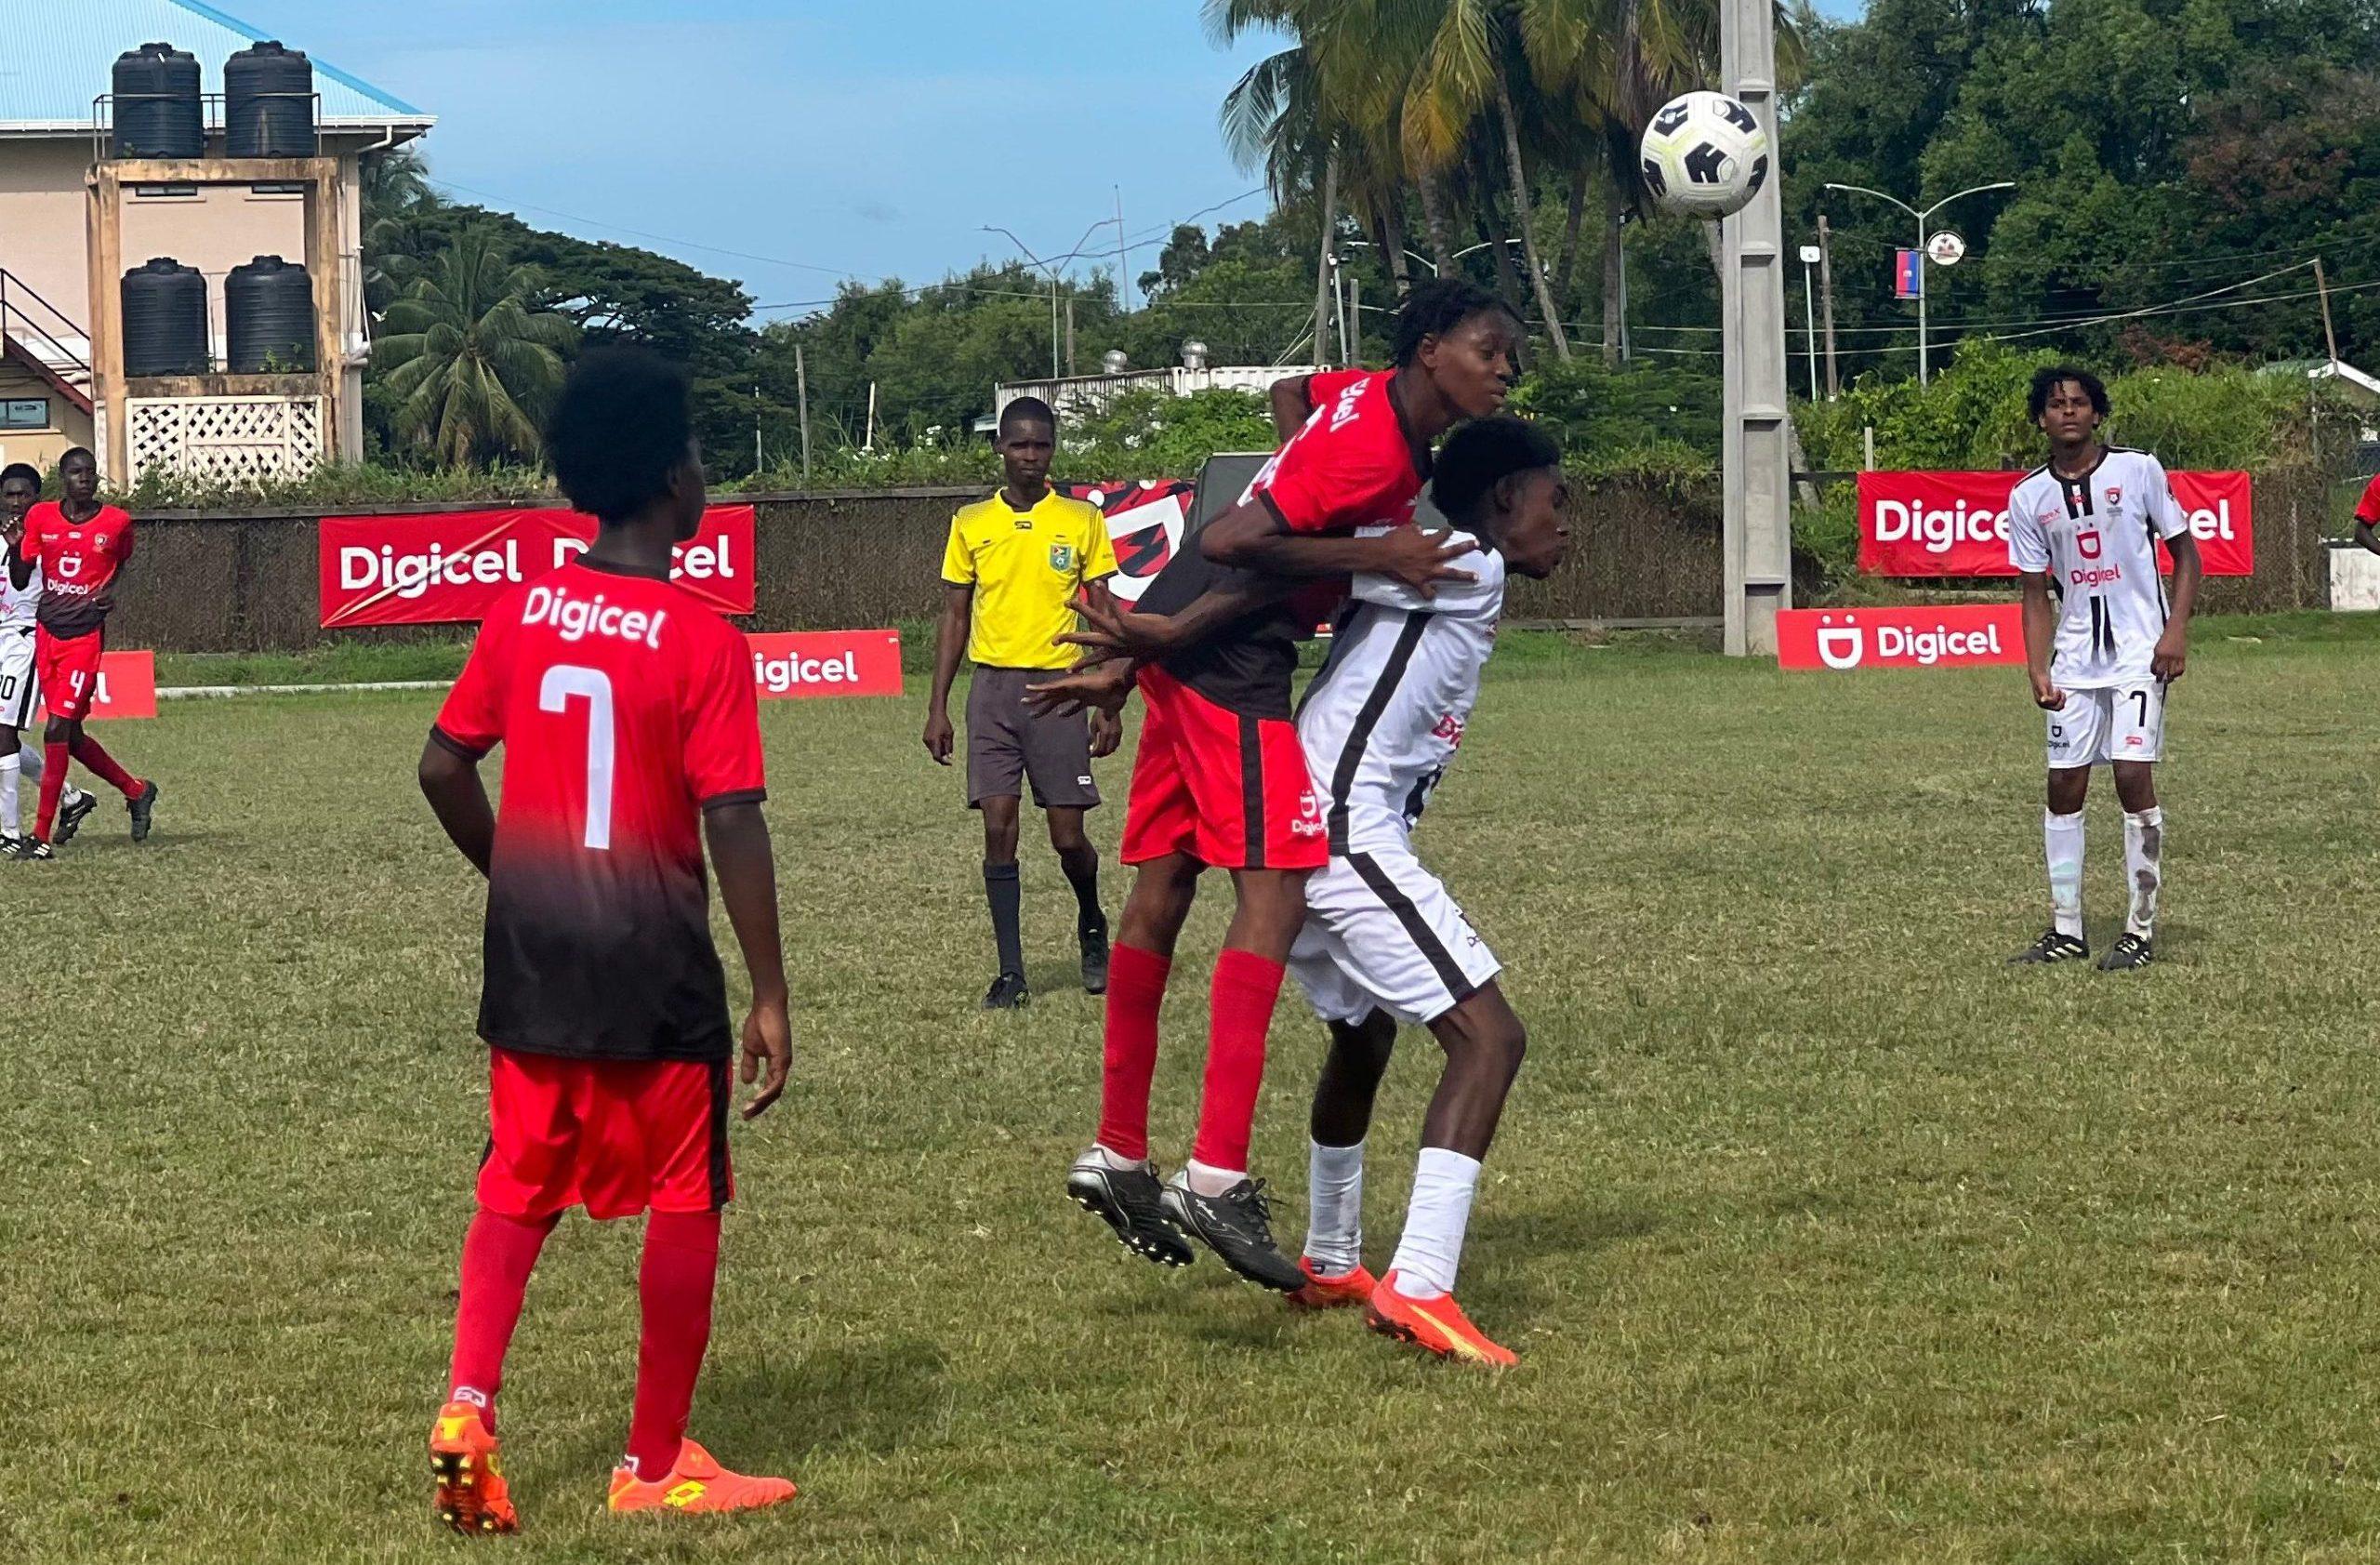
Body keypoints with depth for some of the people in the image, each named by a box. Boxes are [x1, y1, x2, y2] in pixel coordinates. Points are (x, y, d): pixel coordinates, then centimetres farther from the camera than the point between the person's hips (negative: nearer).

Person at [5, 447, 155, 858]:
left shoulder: (116, 522, -3)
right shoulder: (40, 517, 2)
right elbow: (20, 581, 5)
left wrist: (112, 592, 0)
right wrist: (14, 546, -13)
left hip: (86, 635, -4)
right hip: (47, 632, 4)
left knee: (58, 730, -13)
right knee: (70, 736, 10)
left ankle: (42, 837, -9)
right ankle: (136, 792, 34)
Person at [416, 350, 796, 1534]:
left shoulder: (521, 614, 1)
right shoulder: (701, 640, -14)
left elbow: (444, 769, 6)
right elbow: (732, 824, -15)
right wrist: (770, 998, -10)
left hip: (532, 947, 5)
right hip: (652, 960, -5)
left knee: (519, 1184, 15)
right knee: (682, 1201, 9)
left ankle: (468, 1404, -4)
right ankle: (657, 1464, 14)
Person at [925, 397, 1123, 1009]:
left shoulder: (1081, 521, 3)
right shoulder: (971, 523, 8)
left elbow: (1103, 614, 5)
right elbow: (954, 617, 12)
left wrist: (1109, 703, -1)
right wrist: (937, 706, 6)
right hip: (992, 687, 1)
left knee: (1069, 837, -1)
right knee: (998, 829, -5)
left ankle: (1092, 927, 29)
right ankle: (1011, 973, 0)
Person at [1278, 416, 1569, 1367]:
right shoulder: (1471, 572, -8)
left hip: (1308, 833, 10)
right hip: (1347, 834, -10)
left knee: (1365, 1036, 30)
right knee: (1488, 1035, -13)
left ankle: (1329, 1266, 47)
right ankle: (1419, 1287, -22)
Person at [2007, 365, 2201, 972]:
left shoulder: (2139, 470, -4)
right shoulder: (2029, 498, 5)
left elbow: (2185, 551, 2)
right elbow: (2037, 593, 9)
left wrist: (2176, 630, -10)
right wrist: (2038, 670, -2)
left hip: (2140, 652, -4)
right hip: (2074, 660, 4)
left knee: (2133, 779, -12)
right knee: (2064, 787, 3)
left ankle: (2141, 929, -5)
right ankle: (2066, 929, 14)